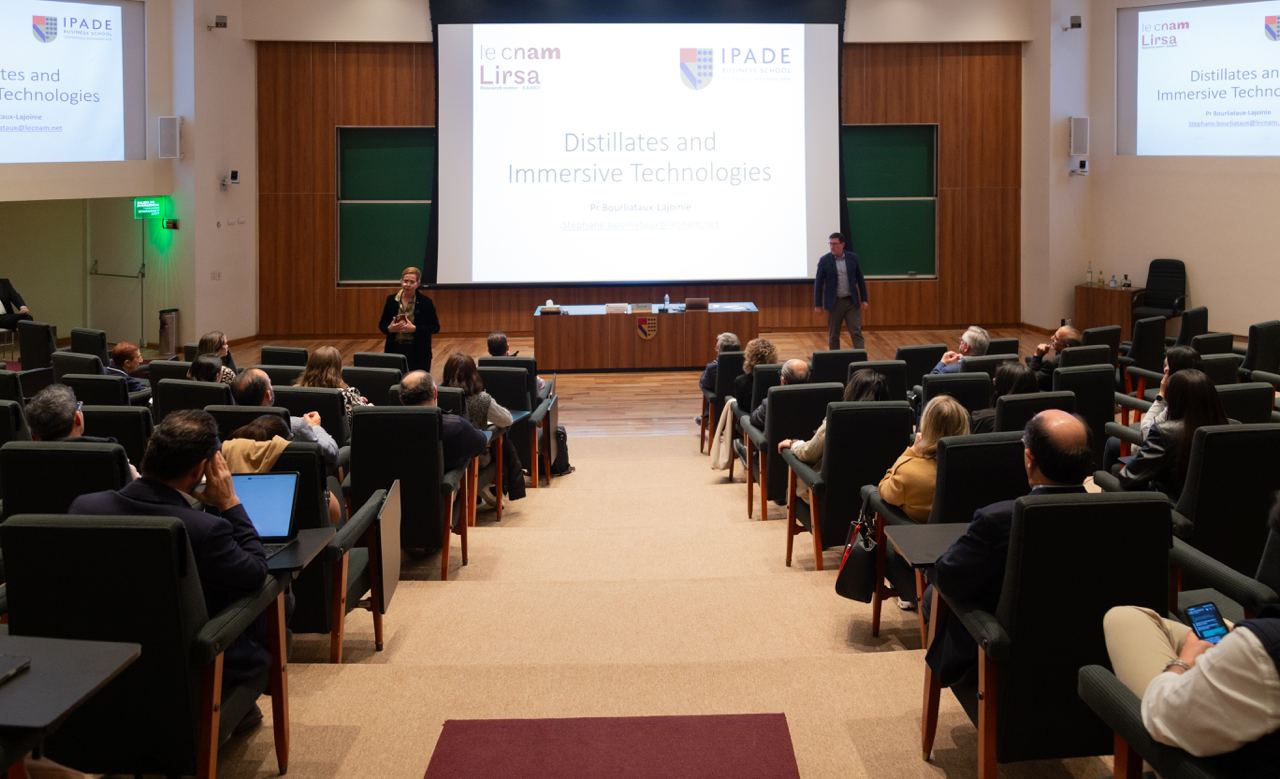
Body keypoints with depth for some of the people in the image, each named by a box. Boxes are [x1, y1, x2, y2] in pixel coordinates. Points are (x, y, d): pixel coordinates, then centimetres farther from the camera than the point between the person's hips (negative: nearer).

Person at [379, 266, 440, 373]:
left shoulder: (425, 302, -5)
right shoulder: (391, 300, 3)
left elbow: (435, 327, -5)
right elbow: (381, 324, 10)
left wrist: (414, 329, -18)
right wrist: (389, 329, -13)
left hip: (418, 353, -2)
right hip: (395, 350, 2)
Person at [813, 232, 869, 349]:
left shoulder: (853, 258, 1)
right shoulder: (824, 260, -5)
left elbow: (860, 279, 7)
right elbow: (818, 283, -2)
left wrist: (864, 299, 5)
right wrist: (817, 304, -4)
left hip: (851, 301, 1)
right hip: (834, 302, -1)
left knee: (856, 333, -4)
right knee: (833, 335, 6)